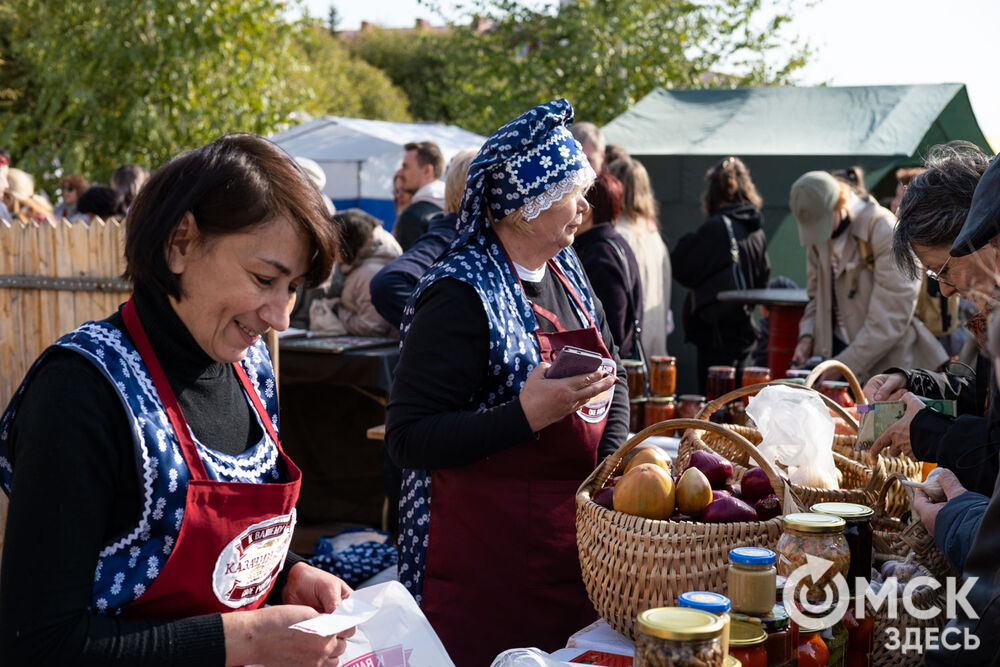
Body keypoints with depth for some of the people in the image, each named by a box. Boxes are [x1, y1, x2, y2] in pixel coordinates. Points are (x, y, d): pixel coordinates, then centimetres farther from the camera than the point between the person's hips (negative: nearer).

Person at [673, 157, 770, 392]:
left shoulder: (716, 227, -16)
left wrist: (689, 240, 2)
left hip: (717, 331, -8)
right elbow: (762, 282, 14)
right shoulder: (757, 231, 7)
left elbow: (682, 270, -12)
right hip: (744, 330, 8)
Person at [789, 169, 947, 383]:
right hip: (835, 349, 5)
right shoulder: (818, 232, 5)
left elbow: (891, 318, -19)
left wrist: (845, 364, -19)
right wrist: (807, 336, 0)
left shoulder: (886, 232, -17)